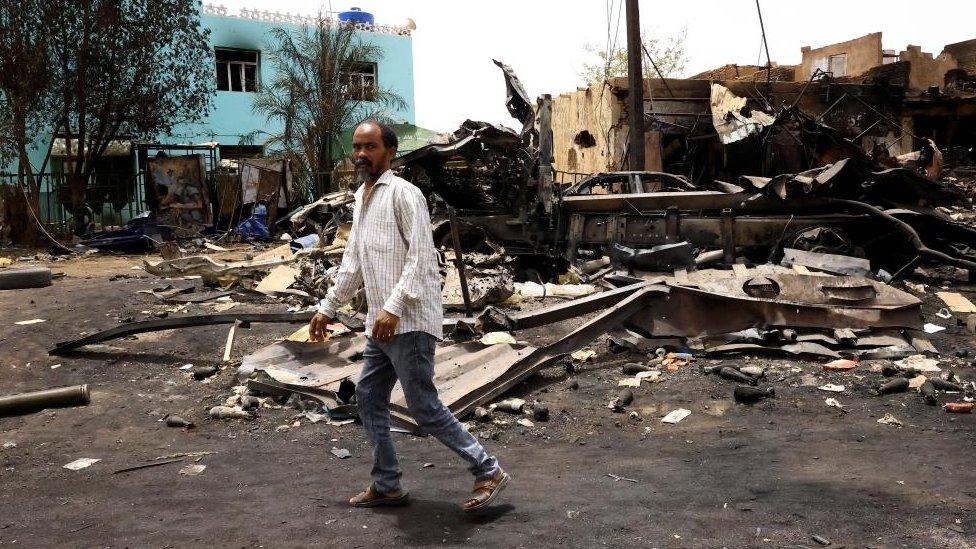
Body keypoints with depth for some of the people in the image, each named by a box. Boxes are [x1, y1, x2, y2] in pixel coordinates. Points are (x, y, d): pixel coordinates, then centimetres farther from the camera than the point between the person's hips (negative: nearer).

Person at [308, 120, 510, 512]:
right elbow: (353, 262, 23)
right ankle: (386, 486, 24)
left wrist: (393, 308, -26)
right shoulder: (361, 197, 16)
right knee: (368, 398, 12)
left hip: (409, 321, -9)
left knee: (423, 407, -6)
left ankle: (487, 471, 6)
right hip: (381, 323, 9)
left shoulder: (403, 194, -11)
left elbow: (422, 257, -19)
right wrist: (327, 308, 23)